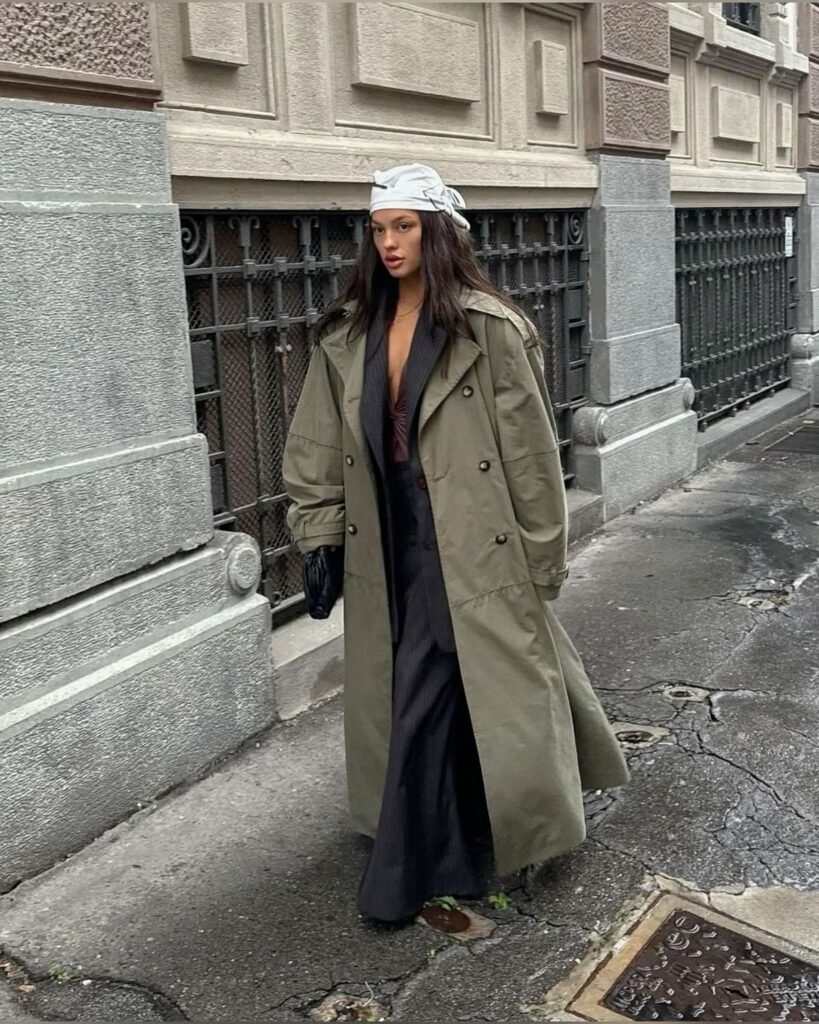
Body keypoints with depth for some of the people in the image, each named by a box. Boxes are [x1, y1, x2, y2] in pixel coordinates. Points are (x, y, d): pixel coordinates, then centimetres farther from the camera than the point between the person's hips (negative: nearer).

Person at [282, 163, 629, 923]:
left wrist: (540, 559, -7)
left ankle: (408, 872, 15)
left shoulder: (490, 330, -11)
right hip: (388, 545, 5)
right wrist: (318, 536, 5)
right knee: (415, 698, 14)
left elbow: (530, 450, -9)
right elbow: (317, 447, 9)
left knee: (424, 701, -2)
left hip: (470, 547, -5)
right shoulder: (348, 334, 5)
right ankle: (451, 853, 35)